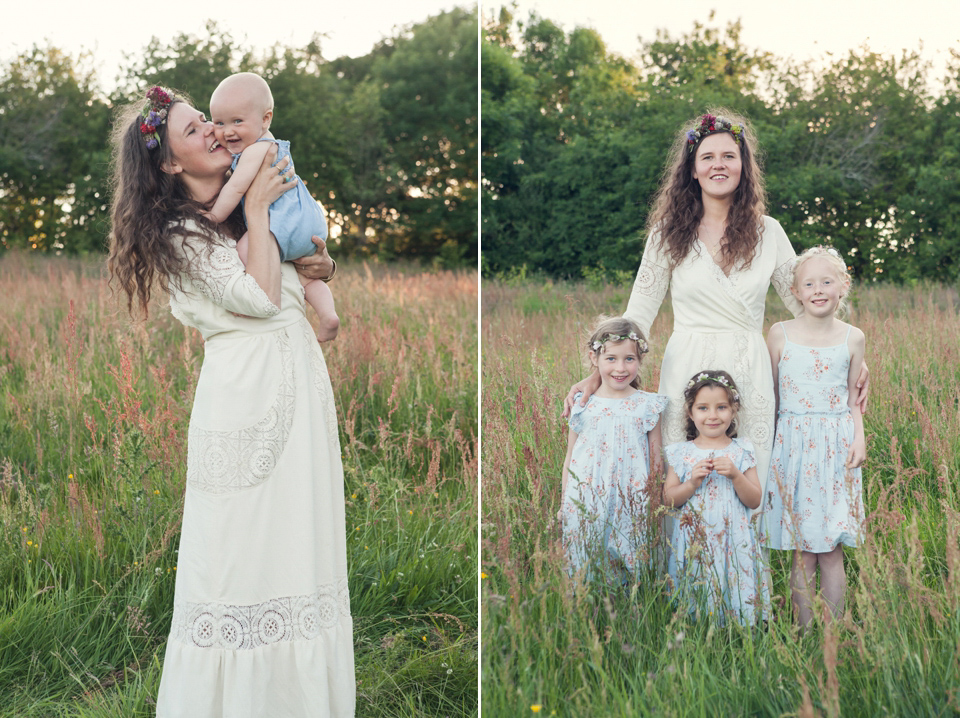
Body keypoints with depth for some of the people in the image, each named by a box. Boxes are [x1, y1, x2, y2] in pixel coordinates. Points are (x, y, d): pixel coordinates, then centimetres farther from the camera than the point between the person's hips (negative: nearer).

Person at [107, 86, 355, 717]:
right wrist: (257, 211, -11)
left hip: (300, 382, 7)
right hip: (247, 387, -7)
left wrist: (323, 264, 4)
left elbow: (305, 255, 27)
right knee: (245, 540, -2)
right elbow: (261, 298, -18)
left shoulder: (238, 208, 13)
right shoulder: (180, 234, -8)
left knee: (299, 533, 10)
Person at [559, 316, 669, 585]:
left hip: (632, 503, 0)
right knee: (586, 564, 3)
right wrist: (564, 504, 11)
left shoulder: (648, 406, 1)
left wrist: (656, 502, 6)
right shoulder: (583, 407, 2)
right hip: (586, 502, 1)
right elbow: (569, 459, 10)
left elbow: (656, 460, 8)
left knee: (628, 564, 0)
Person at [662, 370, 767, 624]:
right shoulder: (681, 453, 5)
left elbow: (755, 501, 2)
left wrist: (735, 475, -13)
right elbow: (668, 499, 2)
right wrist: (692, 483, -13)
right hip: (694, 543, 0)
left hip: (732, 542, 0)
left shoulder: (741, 452, 5)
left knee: (735, 601, -2)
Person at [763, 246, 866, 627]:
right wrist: (765, 446, 3)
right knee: (801, 551, 1)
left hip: (835, 447, 1)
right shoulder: (780, 334, 1)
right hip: (793, 445, -1)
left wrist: (859, 439, -3)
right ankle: (805, 631, 10)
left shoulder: (853, 338, 4)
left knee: (831, 550, 3)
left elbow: (853, 397, 11)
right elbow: (769, 395, 6)